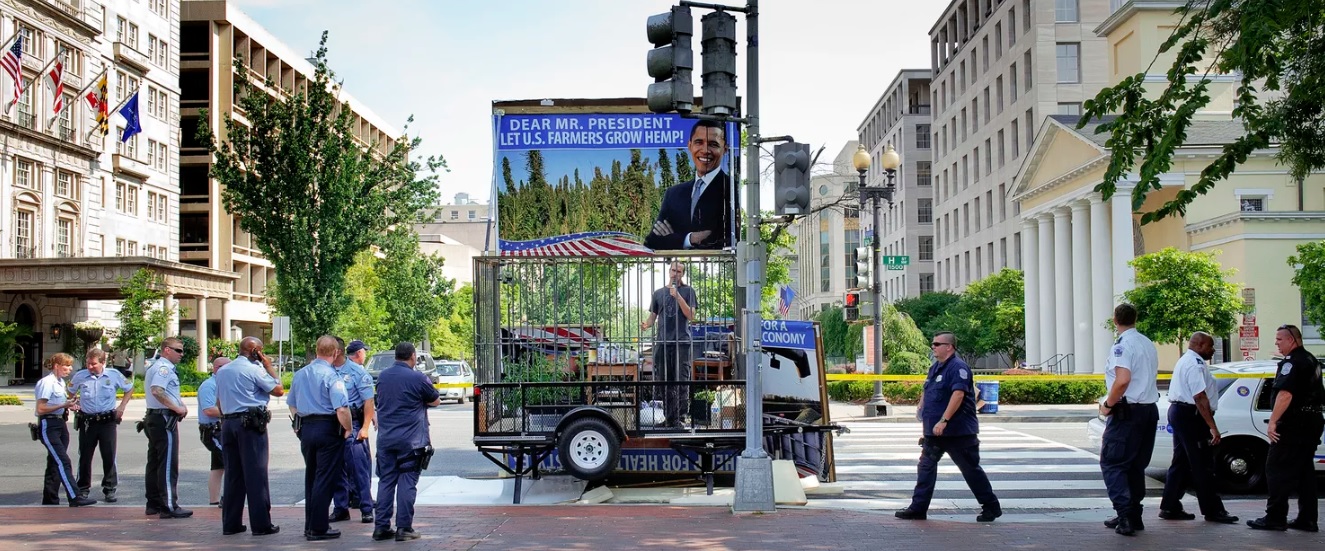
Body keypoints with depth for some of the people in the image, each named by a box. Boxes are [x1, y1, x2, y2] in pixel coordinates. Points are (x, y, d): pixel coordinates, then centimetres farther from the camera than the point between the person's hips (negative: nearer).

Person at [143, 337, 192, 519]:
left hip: (153, 416, 11)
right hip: (165, 418, -11)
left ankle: (154, 504, 19)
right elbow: (157, 390, -28)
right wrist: (177, 408, -22)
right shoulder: (164, 368, -13)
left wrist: (180, 404, 11)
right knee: (168, 464, -9)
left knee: (155, 462, 13)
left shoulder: (155, 367, 20)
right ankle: (169, 506, -9)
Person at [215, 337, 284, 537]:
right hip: (251, 423, -7)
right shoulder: (254, 369, -7)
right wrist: (269, 367, 3)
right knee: (256, 475, -4)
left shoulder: (222, 371, 15)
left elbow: (219, 402, 19)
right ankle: (261, 524, -3)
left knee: (232, 475, 10)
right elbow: (279, 390, -6)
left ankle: (230, 523, 11)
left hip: (228, 424, 7)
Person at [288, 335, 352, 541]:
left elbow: (292, 405, 18)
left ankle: (310, 525, 24)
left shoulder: (300, 374, 9)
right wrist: (348, 429, -8)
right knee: (325, 480, -1)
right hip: (328, 430, -7)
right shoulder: (331, 376, -15)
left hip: (305, 429, 7)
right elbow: (342, 409, -23)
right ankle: (318, 528, 1)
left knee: (311, 478, 17)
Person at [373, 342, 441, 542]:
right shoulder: (418, 378, -9)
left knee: (385, 481, 9)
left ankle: (381, 527, 9)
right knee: (407, 482, 0)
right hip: (411, 440, -5)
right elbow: (436, 401, 3)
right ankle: (404, 528, -1)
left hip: (385, 439, 5)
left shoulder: (382, 377, 8)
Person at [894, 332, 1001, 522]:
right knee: (926, 467, 6)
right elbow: (927, 393, 24)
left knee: (971, 469, 1)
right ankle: (918, 508, 9)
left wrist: (943, 421, -31)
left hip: (958, 432, -9)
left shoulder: (958, 367, -16)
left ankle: (991, 507, 14)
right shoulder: (935, 368, 13)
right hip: (934, 432, 9)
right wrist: (921, 409, 11)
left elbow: (958, 394, -27)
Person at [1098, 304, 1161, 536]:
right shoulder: (1148, 344, 13)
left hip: (1128, 411, -8)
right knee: (1136, 465, 14)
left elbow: (1122, 380, -27)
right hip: (1150, 410, 8)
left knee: (1112, 463, -4)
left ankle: (1125, 514, -15)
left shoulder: (1122, 345, -14)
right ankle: (1133, 517, 17)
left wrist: (1108, 405, -15)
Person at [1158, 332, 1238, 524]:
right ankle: (1212, 510, 1)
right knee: (1203, 466, -4)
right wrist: (1213, 427, -24)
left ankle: (1170, 507, 13)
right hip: (1191, 415, -11)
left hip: (1177, 412, 11)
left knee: (1181, 463, 12)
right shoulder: (1195, 364, -16)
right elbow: (1200, 397, -24)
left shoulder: (1185, 360, 19)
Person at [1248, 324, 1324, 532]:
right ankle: (1307, 519, 14)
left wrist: (1273, 421, -27)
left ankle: (1275, 518, -6)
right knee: (1304, 470, 13)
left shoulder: (1291, 363, -15)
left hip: (1293, 424, -10)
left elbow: (1285, 394, -26)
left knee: (1277, 469, -6)